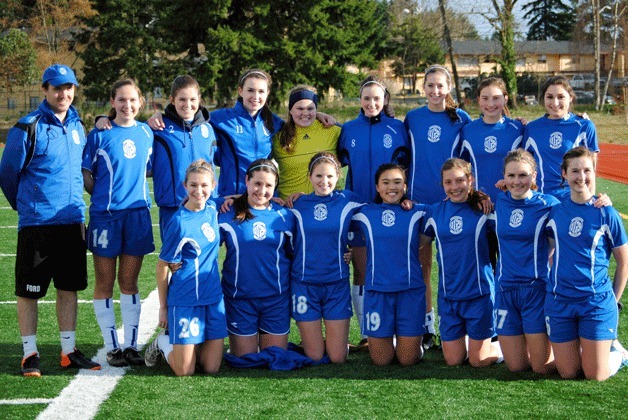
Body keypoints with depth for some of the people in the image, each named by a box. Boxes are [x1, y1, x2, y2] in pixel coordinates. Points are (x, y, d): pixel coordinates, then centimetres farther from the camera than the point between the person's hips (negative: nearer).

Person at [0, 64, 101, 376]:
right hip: (36, 224, -5)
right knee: (28, 291, 2)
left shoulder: (77, 126, 10)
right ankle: (29, 354, 11)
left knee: (69, 288, 10)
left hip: (72, 222, 6)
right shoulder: (28, 128, -9)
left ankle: (69, 351, 19)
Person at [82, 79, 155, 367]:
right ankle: (112, 347, 11)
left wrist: (133, 190, 6)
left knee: (130, 281, 8)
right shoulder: (99, 135, -3)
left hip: (138, 214, 3)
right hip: (105, 214, -3)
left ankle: (131, 345, 13)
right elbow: (85, 175, 0)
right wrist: (104, 196, -5)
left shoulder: (146, 133, 7)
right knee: (105, 283, 4)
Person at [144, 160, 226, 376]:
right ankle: (163, 342, 28)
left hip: (214, 298, 6)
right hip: (185, 300, -6)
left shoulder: (212, 209, 4)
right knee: (185, 372, 0)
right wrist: (163, 307, -2)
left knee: (211, 368, 4)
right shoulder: (179, 223, -14)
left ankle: (192, 346, 32)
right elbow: (162, 266, -7)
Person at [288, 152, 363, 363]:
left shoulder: (348, 201, 0)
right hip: (304, 284, 0)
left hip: (337, 284, 0)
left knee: (338, 358, 2)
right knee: (314, 357, 3)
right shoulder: (298, 204, 2)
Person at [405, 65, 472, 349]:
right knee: (421, 263, 4)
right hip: (418, 200, 2)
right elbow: (404, 158, 12)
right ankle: (426, 325, 11)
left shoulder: (461, 119, 2)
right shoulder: (412, 119, 6)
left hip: (451, 199, -2)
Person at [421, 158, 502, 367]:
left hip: (479, 293, -3)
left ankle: (501, 346, 33)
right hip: (448, 294, 3)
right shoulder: (434, 212, 3)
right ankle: (465, 340, 39)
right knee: (453, 361, 8)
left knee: (478, 361, 3)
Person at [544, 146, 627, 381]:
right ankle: (578, 347, 35)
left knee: (595, 376, -1)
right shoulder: (555, 212, 1)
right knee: (568, 374, 5)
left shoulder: (606, 214, -5)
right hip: (559, 301, 2)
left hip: (596, 301, -2)